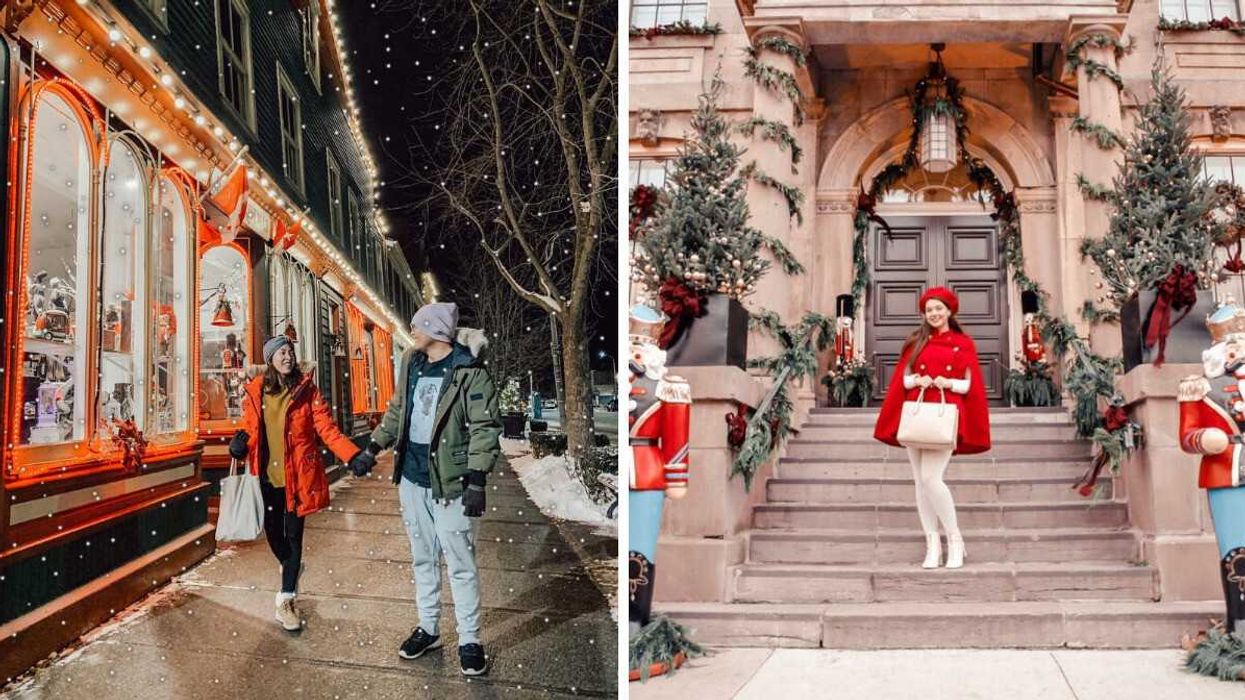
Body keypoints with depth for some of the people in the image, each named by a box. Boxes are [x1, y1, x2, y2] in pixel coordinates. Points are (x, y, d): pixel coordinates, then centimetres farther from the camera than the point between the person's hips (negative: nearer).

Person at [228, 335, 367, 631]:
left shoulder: (306, 390, -4)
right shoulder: (254, 392, 2)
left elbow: (327, 428, -9)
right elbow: (250, 429, 13)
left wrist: (353, 455, -21)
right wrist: (241, 443, -11)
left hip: (297, 474, -2)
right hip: (267, 475, 2)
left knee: (293, 535, 0)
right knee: (273, 531, 11)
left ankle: (286, 600, 8)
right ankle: (291, 568, 43)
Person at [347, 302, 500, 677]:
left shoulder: (469, 372, -14)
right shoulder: (412, 364, 7)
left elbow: (485, 428, -16)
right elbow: (397, 411, 21)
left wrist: (476, 480, -22)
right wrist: (372, 450, 18)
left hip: (448, 483, -7)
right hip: (412, 477, 7)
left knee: (460, 564, 0)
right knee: (422, 559, 17)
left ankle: (469, 640, 10)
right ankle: (428, 628, 30)